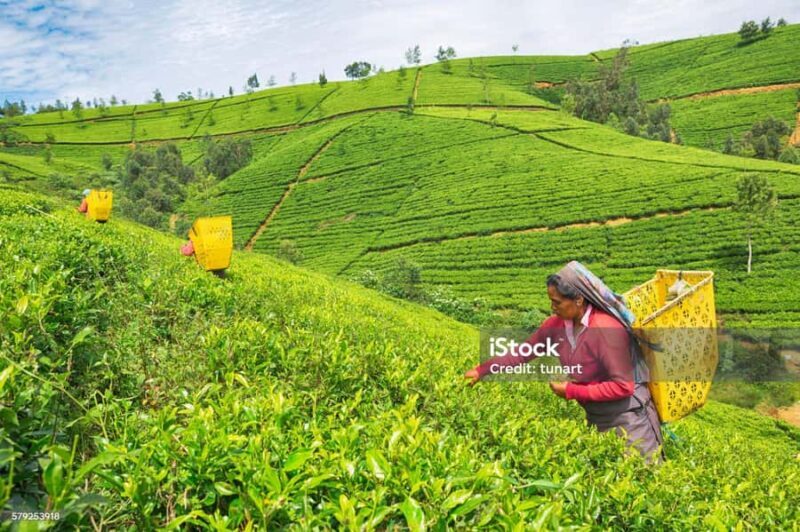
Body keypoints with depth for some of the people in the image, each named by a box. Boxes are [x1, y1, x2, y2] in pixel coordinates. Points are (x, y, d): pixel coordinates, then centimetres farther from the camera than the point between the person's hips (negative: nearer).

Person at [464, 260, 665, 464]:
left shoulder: (605, 329, -28)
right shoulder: (556, 325, -7)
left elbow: (622, 387, -25)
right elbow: (523, 352, 2)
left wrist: (572, 391, -22)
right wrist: (482, 370, -4)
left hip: (627, 413, -7)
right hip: (596, 415, 7)